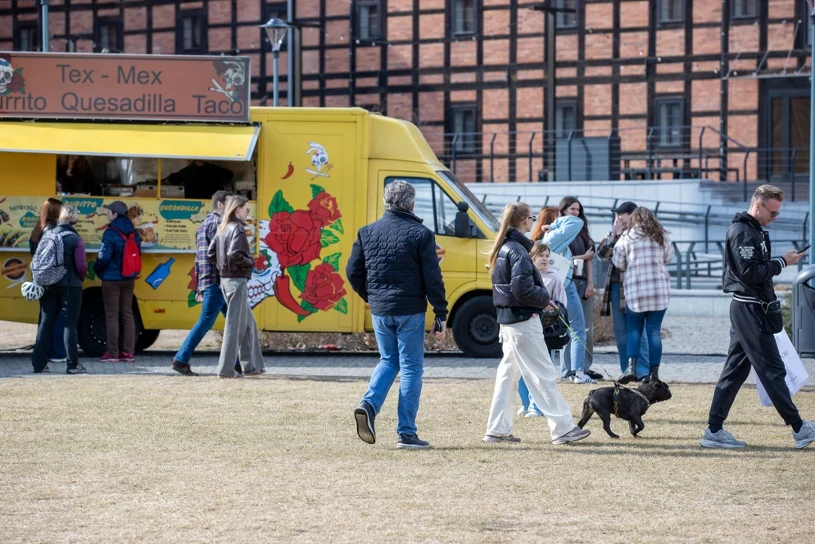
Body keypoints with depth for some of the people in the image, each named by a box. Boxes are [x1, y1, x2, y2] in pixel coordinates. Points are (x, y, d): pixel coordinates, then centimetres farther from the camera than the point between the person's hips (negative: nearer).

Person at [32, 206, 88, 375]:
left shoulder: (47, 235, 1)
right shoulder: (74, 239, -12)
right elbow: (81, 266, -14)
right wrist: (81, 278, 6)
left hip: (48, 285, 4)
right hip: (70, 286, -4)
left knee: (45, 323, 10)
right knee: (70, 324, 0)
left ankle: (39, 363, 10)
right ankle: (72, 364, -3)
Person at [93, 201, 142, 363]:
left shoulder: (111, 233, -17)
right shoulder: (132, 232, 4)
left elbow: (104, 257, -19)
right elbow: (137, 252, 11)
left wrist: (97, 269, 0)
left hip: (112, 279, -7)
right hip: (129, 278, 7)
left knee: (112, 316, -1)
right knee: (127, 314, 10)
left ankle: (112, 353, 0)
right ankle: (128, 352, 11)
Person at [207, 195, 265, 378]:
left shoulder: (222, 229, 12)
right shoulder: (237, 229, -13)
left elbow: (210, 253, 12)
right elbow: (235, 255, -24)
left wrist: (222, 265, 12)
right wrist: (251, 262, -9)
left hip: (225, 279, 9)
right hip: (237, 279, -9)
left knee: (248, 322, 15)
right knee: (235, 324, -4)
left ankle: (253, 365, 17)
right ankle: (226, 368, -3)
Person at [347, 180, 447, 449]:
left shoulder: (367, 232, 4)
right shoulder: (420, 234, -8)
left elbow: (353, 272, 6)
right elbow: (433, 279, -10)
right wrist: (441, 315, -4)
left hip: (379, 312, 4)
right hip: (410, 311, -4)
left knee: (388, 360, 21)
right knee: (411, 368, 4)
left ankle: (369, 404, -4)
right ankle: (406, 433, 3)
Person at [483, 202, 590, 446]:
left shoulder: (502, 249, 11)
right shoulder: (518, 251, -18)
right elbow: (522, 290, -24)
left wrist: (541, 297, 9)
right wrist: (545, 298, -7)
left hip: (507, 320, 9)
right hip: (524, 322, -9)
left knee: (507, 374, 13)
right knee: (543, 375, -5)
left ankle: (497, 430, 15)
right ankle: (563, 428, -2)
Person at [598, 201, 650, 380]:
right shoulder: (615, 234, 15)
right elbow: (602, 253, 6)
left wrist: (620, 234, -9)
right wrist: (614, 233, -2)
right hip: (616, 286, 6)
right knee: (620, 332, 7)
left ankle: (643, 372, -7)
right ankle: (627, 371, 13)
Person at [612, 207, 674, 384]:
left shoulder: (627, 237, 0)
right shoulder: (662, 236, 6)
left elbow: (617, 262, 5)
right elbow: (669, 258, 15)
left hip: (635, 288, -1)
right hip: (660, 289, 1)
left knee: (633, 329, 7)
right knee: (654, 331, 4)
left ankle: (631, 366, -10)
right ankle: (654, 372, 1)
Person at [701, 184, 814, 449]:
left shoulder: (754, 231, 17)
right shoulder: (742, 232, -15)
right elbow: (750, 273, -21)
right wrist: (782, 262, -15)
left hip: (745, 309, 10)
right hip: (749, 309, -10)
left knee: (735, 369, 10)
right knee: (772, 370, -4)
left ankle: (714, 430, 11)